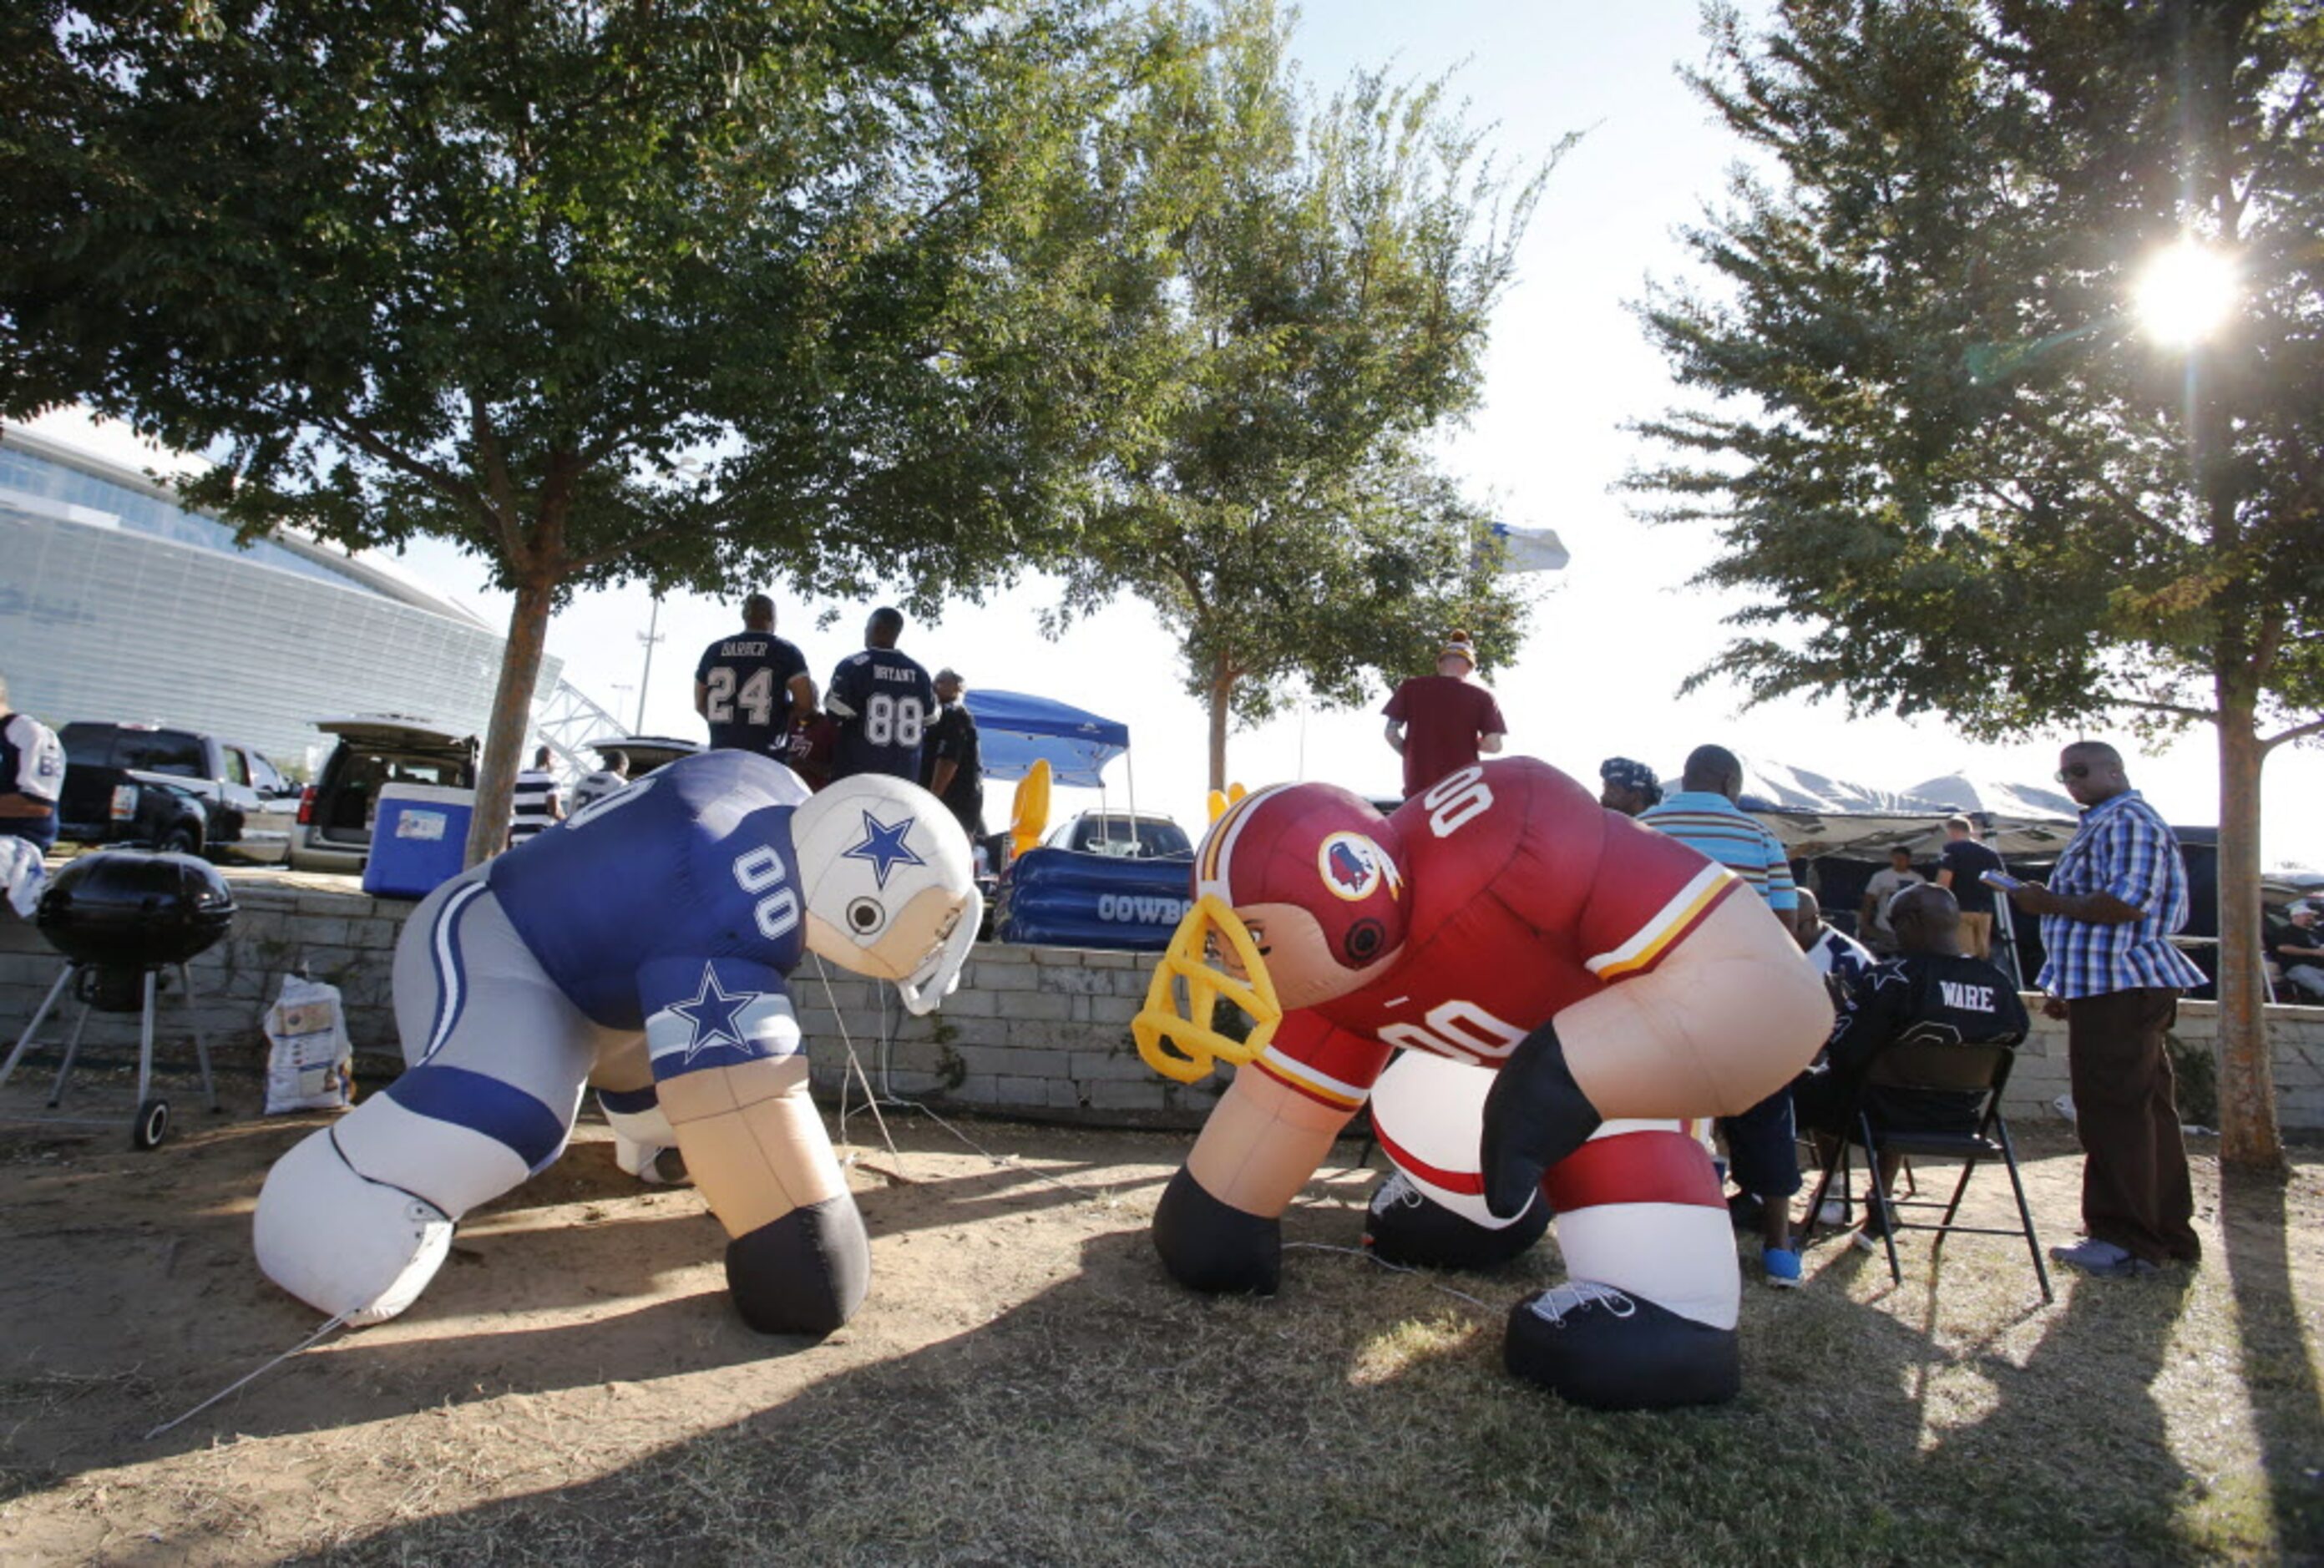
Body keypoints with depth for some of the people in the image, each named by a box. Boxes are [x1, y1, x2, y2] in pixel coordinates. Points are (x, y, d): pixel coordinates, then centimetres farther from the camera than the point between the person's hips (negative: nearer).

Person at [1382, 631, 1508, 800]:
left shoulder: (1411, 688, 2)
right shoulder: (1481, 696, -2)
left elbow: (1391, 733, 0)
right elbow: (1493, 744, -7)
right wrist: (1470, 742, 12)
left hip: (1419, 788, 1)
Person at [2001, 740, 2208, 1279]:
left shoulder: (2128, 820, -11)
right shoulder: (2104, 825, 23)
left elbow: (2127, 903, -24)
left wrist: (2051, 903, -12)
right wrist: (2067, 990, 25)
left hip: (2121, 990, -11)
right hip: (2112, 989, 11)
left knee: (2114, 1113, -8)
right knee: (2145, 1109, 13)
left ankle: (2128, 1241, -4)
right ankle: (2167, 1233, 21)